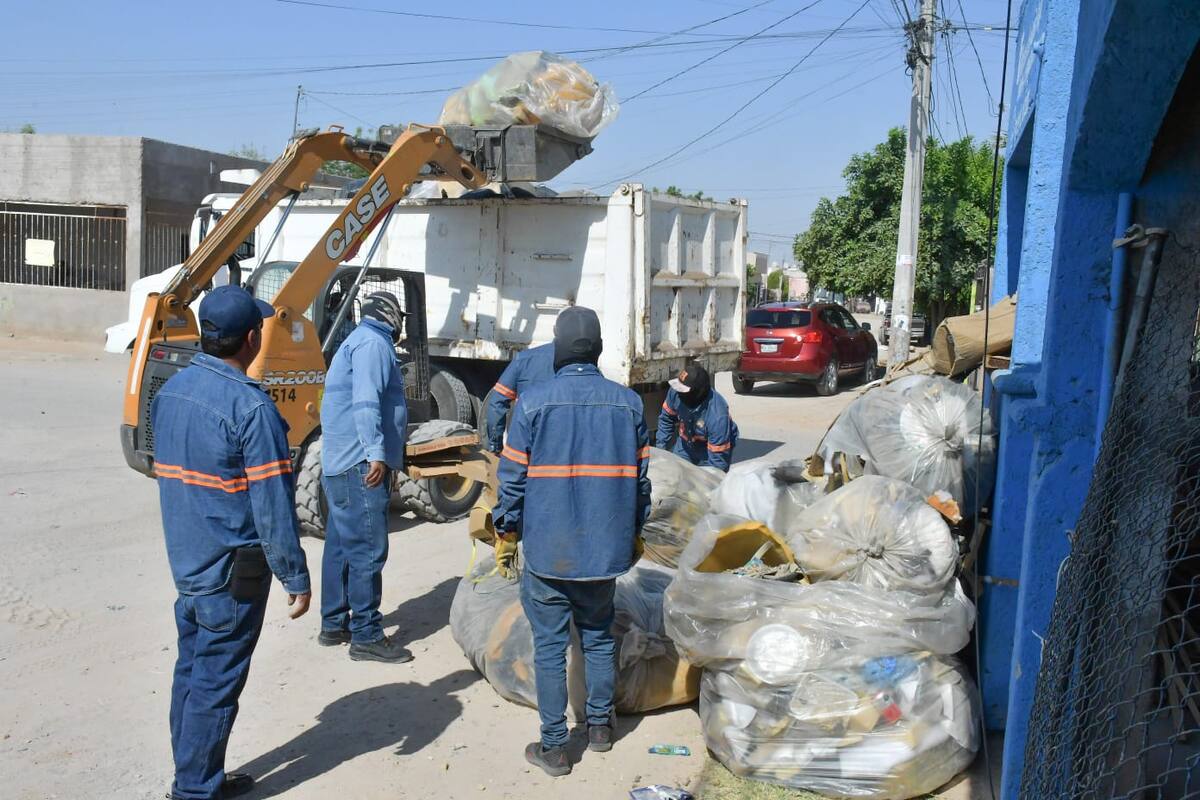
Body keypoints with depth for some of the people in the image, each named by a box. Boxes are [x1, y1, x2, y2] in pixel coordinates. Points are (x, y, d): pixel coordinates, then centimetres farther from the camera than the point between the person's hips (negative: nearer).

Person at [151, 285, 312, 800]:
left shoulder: (170, 390, 4)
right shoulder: (250, 406, -22)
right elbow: (272, 507, -21)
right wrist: (296, 578, -12)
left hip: (186, 564, 8)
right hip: (233, 573, -8)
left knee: (190, 673, 18)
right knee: (214, 686, 4)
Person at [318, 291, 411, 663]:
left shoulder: (358, 341, 23)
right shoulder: (373, 343, -10)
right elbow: (366, 402, -23)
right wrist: (376, 453, -31)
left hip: (342, 464, 11)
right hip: (361, 465, -11)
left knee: (341, 545, 15)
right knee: (367, 549, -7)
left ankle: (334, 624, 25)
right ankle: (366, 636, -2)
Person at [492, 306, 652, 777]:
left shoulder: (534, 401, -10)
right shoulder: (627, 402, -1)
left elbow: (513, 476, -7)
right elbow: (640, 478, 6)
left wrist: (507, 525, 9)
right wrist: (634, 530, 19)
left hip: (547, 549, -3)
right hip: (605, 546, 3)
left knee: (550, 646, 7)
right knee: (599, 636, 20)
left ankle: (554, 747, 14)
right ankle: (600, 725, 31)